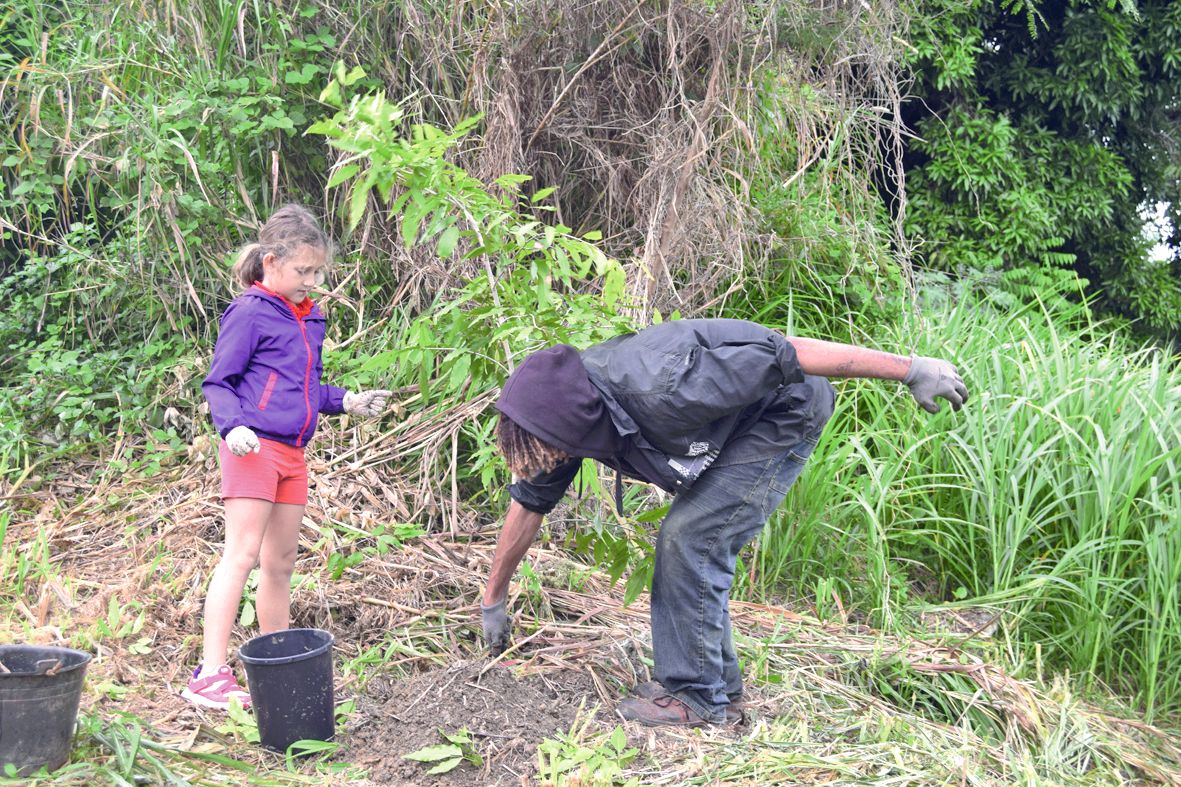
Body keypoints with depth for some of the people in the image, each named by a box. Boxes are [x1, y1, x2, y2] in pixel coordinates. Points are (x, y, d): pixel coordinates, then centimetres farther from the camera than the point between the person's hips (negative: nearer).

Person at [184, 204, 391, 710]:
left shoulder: (310, 319, 17)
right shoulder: (249, 313, -7)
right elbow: (217, 383, -8)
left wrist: (345, 401, 12)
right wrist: (233, 426, -24)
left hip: (292, 454, 8)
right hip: (253, 449, -8)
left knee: (280, 564, 13)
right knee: (242, 555, -12)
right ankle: (210, 675, -11)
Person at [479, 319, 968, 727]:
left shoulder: (658, 388, -38)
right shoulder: (564, 409, -12)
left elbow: (786, 354, -33)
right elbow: (528, 504, 4)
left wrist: (911, 370, -26)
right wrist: (492, 600, 13)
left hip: (787, 413, -8)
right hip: (732, 428, 8)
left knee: (691, 537, -14)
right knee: (691, 543, 6)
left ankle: (698, 698, -3)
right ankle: (721, 687, 19)